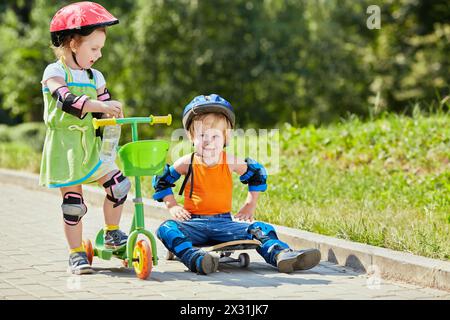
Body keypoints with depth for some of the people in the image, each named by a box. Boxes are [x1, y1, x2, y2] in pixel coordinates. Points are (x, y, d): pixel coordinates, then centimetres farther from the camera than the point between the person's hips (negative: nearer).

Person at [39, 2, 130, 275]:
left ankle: (112, 233, 12)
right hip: (63, 148, -5)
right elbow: (66, 100, -28)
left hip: (90, 145, 5)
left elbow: (107, 109, 14)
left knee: (119, 183, -9)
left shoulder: (95, 77, 12)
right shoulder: (55, 73, -9)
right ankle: (76, 253, 9)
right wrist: (99, 106, -40)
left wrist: (112, 114, -9)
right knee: (73, 202, -3)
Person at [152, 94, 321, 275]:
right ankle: (195, 259, -55)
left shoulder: (230, 162, 1)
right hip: (194, 222, -1)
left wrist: (250, 206, 14)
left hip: (224, 222, 2)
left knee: (260, 229, -19)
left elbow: (258, 174, 18)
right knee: (167, 229, -32)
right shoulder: (187, 163, -1)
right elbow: (161, 180, 14)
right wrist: (172, 206, 3)